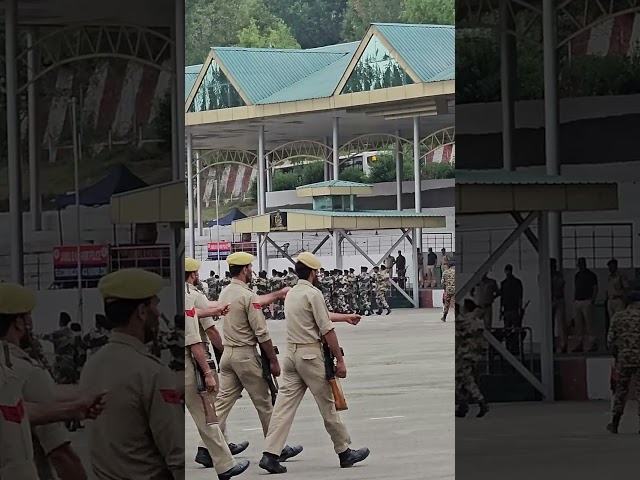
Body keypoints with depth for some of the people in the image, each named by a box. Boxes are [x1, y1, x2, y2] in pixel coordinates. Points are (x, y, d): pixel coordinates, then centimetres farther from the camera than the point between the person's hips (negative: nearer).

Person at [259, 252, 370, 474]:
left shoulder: (291, 294, 15)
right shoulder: (313, 294, -11)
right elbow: (327, 330, -14)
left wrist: (346, 317, 40)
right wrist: (340, 360, -10)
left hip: (292, 353, 7)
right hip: (311, 354, -7)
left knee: (285, 404, 1)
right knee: (327, 405, 3)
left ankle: (270, 454, -7)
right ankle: (345, 452, 12)